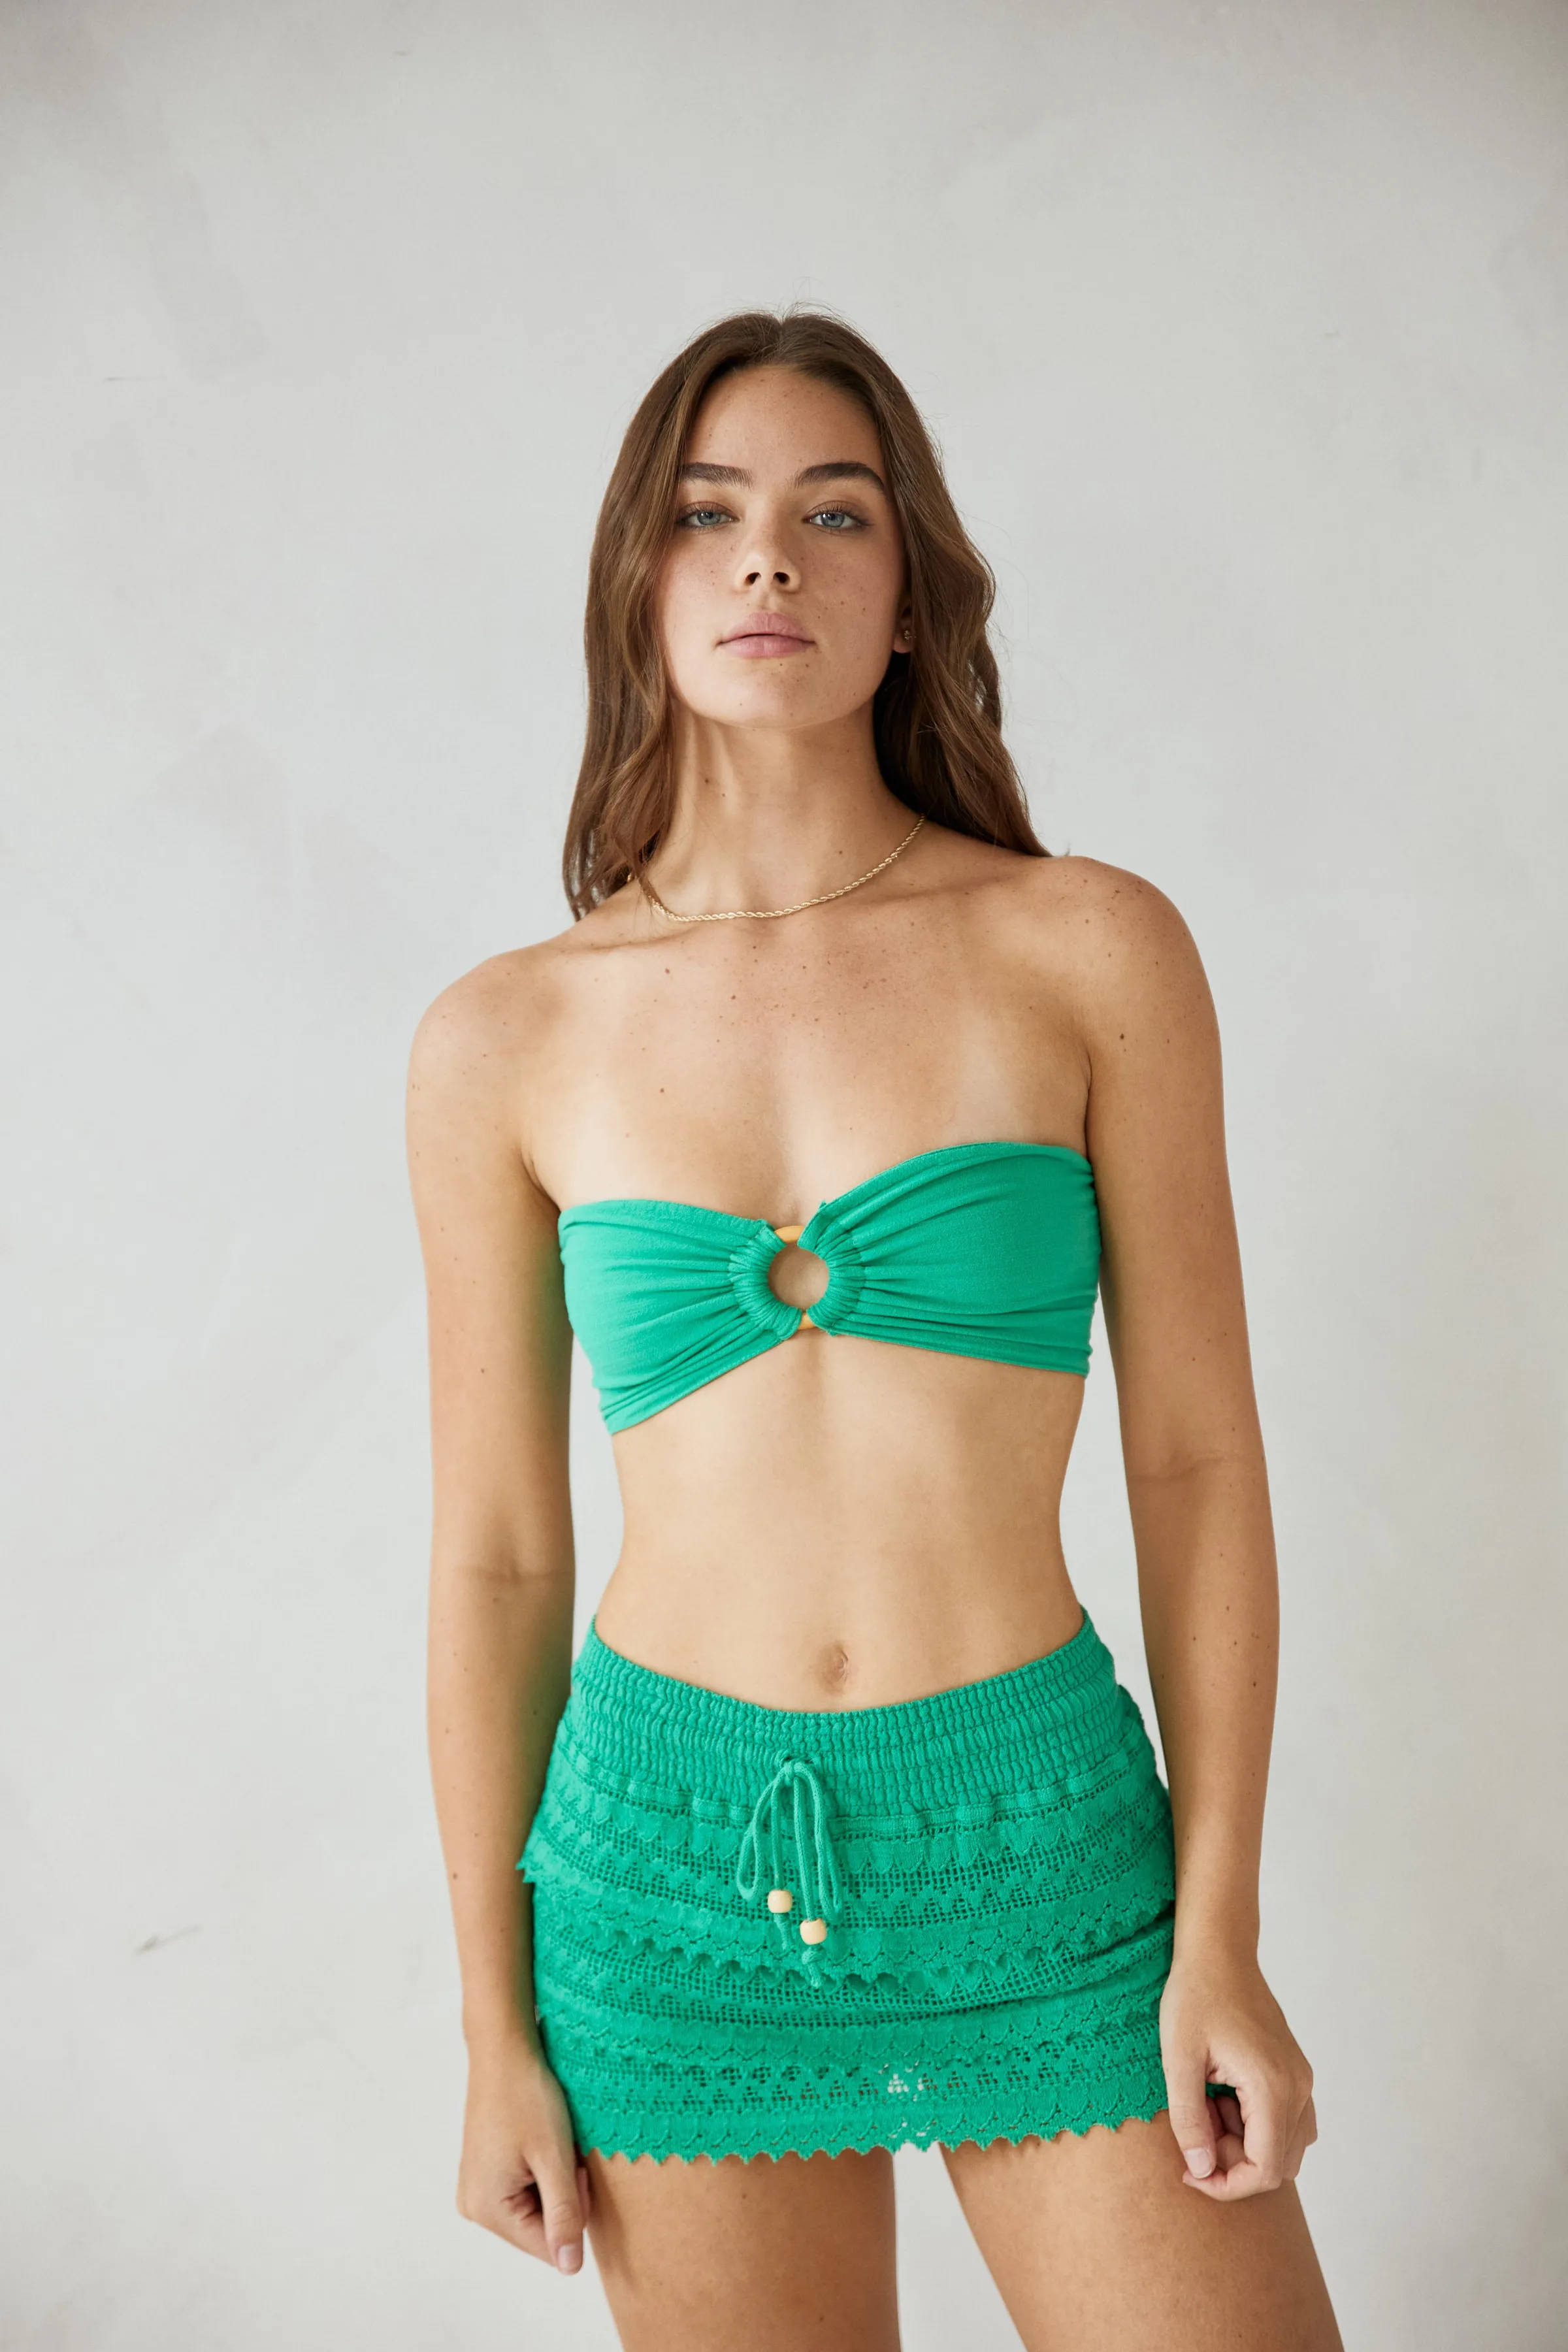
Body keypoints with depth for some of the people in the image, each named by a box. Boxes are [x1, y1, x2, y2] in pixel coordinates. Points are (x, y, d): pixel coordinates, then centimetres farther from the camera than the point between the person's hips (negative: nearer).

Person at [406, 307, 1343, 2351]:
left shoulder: (1092, 950, -3)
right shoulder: (503, 1045, -1)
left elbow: (1198, 1452, -2)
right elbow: (496, 1556, 4)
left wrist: (1221, 1935, -5)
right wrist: (497, 2030, 5)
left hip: (1039, 1837, 0)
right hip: (676, 1866, 1)